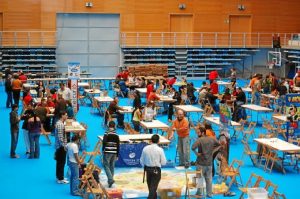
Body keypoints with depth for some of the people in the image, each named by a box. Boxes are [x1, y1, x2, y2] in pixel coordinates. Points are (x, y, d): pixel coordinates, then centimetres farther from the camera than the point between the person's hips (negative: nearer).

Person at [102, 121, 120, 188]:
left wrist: (103, 150, 5)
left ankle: (111, 179, -16)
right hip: (114, 152, 4)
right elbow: (118, 146, 7)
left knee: (106, 165, 0)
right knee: (112, 166, 12)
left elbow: (104, 143, -11)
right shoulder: (116, 135, 5)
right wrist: (117, 155, 13)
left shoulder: (106, 134, -8)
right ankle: (110, 181, 18)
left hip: (107, 152, -4)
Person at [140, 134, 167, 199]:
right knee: (153, 187, -1)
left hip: (147, 169, 4)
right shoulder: (160, 150, -13)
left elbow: (142, 161, 5)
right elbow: (163, 162, -9)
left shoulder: (145, 148, -3)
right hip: (156, 170, -4)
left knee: (150, 186, 21)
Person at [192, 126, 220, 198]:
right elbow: (218, 144, 17)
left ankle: (199, 193, 14)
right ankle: (209, 194, 19)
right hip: (209, 163, 5)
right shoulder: (212, 139, 2)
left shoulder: (200, 140, -16)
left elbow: (193, 147, -31)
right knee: (209, 179, 13)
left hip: (201, 163, -5)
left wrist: (196, 153, -16)